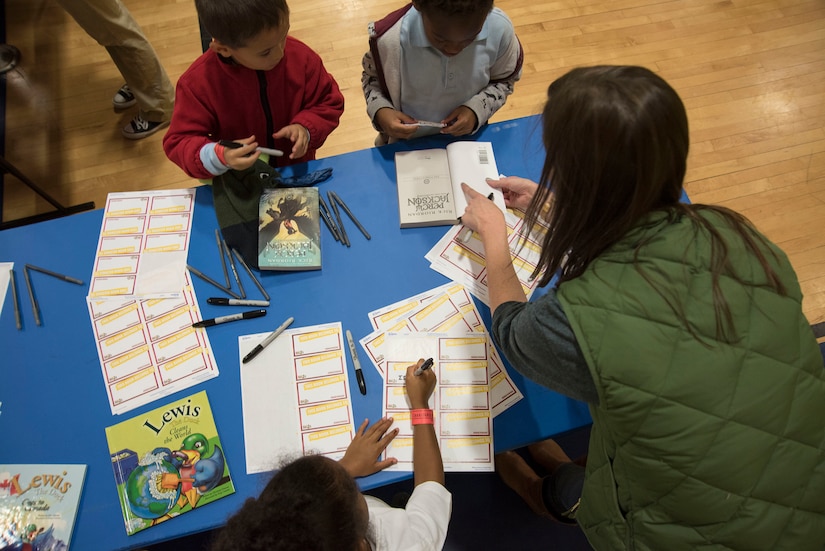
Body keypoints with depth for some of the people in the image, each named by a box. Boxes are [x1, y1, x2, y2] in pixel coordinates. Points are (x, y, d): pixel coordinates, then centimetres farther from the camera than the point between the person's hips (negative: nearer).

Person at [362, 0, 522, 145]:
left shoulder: (500, 29, -23)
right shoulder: (389, 38, -28)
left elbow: (504, 80, -5)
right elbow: (371, 77, -7)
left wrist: (476, 109, -23)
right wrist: (380, 111, -27)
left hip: (468, 140, 1)